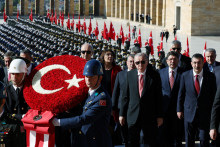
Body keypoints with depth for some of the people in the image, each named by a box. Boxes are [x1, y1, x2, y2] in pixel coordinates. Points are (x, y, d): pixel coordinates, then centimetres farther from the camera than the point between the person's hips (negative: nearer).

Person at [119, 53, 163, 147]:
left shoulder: (154, 75, -2)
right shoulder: (130, 75, 4)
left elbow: (158, 97, -1)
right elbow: (125, 96, 7)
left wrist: (159, 116, -3)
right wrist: (122, 114, 5)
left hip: (149, 116, -2)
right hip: (133, 116, 2)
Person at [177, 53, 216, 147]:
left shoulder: (210, 76, -2)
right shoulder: (185, 76, 0)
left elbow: (214, 95, 3)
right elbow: (181, 94, 6)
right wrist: (179, 110, 6)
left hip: (205, 114, -1)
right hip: (189, 113, 1)